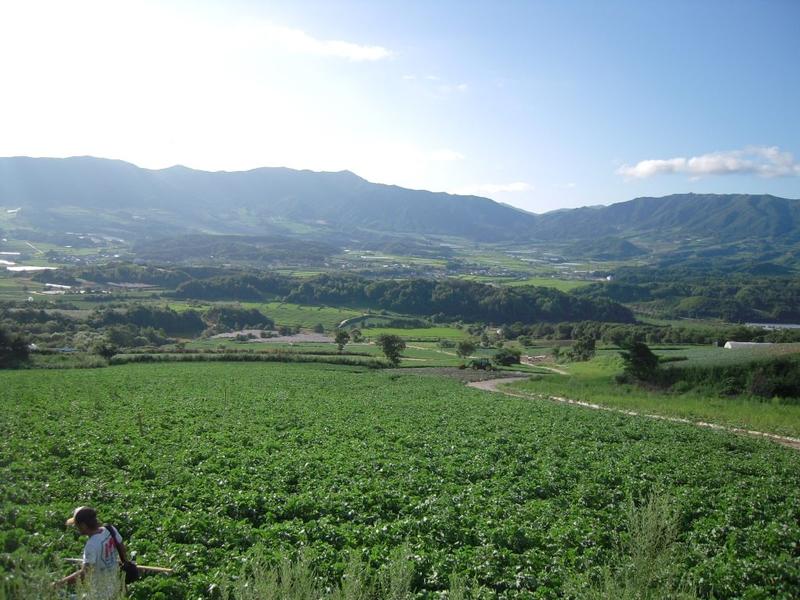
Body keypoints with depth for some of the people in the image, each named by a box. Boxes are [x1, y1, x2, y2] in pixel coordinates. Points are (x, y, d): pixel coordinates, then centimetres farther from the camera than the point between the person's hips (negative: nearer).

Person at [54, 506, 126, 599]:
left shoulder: (92, 545, -30)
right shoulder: (111, 530, -11)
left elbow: (84, 573, -34)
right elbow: (123, 551, 2)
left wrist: (60, 583, -28)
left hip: (101, 591, -6)